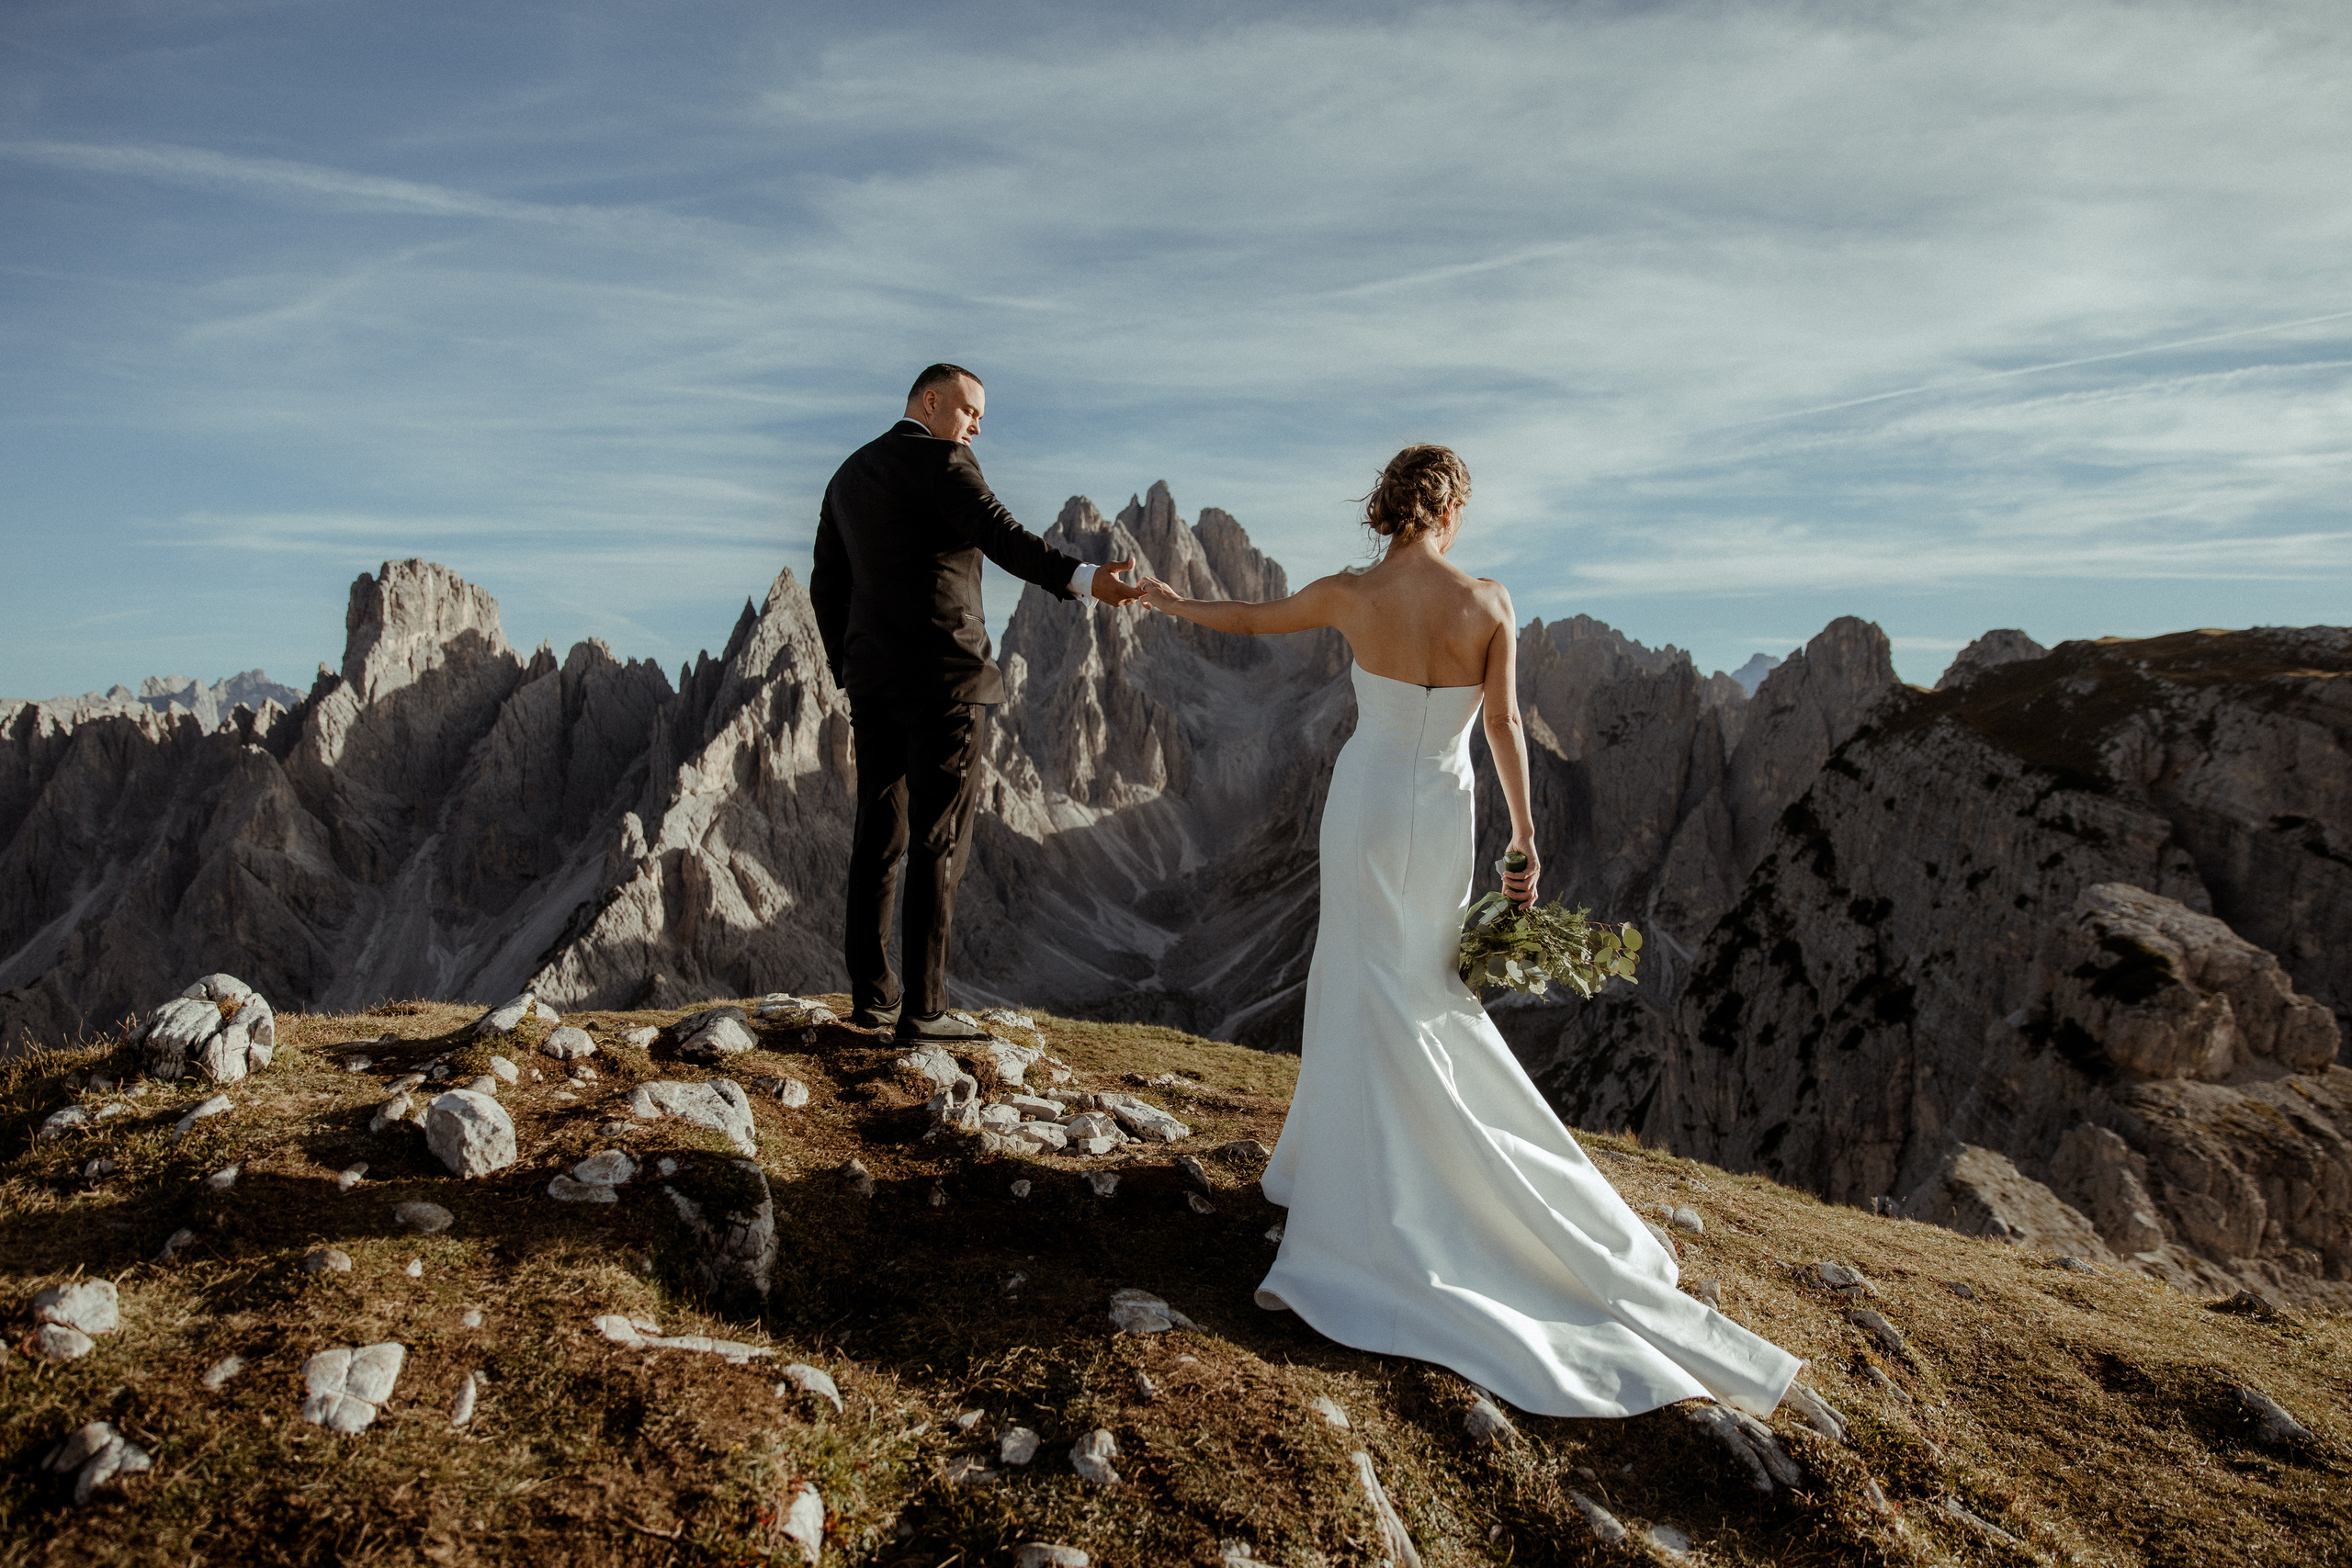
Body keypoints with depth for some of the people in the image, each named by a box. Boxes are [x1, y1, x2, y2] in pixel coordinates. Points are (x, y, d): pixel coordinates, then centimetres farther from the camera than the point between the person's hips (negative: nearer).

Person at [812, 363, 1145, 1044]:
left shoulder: (848, 476, 19)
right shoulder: (941, 462, -6)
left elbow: (827, 587, 19)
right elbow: (1003, 537, -24)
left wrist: (849, 673, 23)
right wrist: (1081, 578, -37)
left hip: (873, 682, 8)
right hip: (942, 679, -8)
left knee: (878, 836, 10)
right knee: (939, 842, -5)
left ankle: (870, 993, 15)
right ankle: (922, 1007, -4)